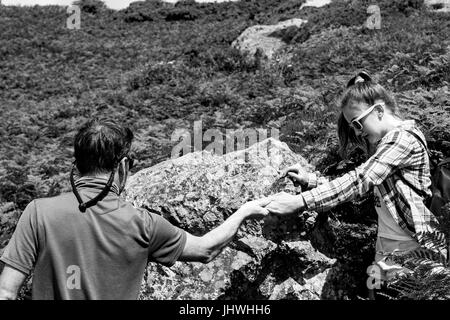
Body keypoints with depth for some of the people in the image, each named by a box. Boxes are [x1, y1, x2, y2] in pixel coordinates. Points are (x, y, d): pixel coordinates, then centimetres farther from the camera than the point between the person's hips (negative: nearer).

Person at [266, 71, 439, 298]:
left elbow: (359, 181, -26)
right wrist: (309, 180, -5)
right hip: (385, 247, 8)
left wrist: (299, 202, -31)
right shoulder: (381, 143, 12)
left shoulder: (404, 137, -17)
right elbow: (362, 183, 8)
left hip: (413, 245, -8)